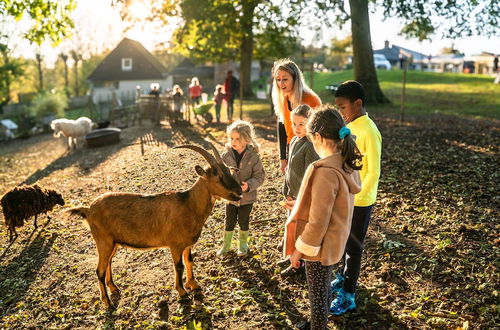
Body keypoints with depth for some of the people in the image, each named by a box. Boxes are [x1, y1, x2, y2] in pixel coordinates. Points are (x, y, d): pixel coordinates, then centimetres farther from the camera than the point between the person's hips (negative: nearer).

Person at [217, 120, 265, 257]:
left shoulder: (253, 157, -15)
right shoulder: (226, 156, -10)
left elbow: (259, 176, -12)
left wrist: (249, 185, -28)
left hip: (247, 197, -1)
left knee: (244, 221, 17)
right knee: (229, 222, 14)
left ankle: (243, 244, 39)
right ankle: (226, 245, 35)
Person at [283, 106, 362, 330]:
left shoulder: (325, 172, -31)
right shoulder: (347, 164, -3)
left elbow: (318, 222, -27)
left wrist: (299, 249, -14)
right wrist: (301, 205, 12)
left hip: (320, 246, -9)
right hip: (335, 241, 9)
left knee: (317, 293, 13)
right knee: (323, 287, 27)